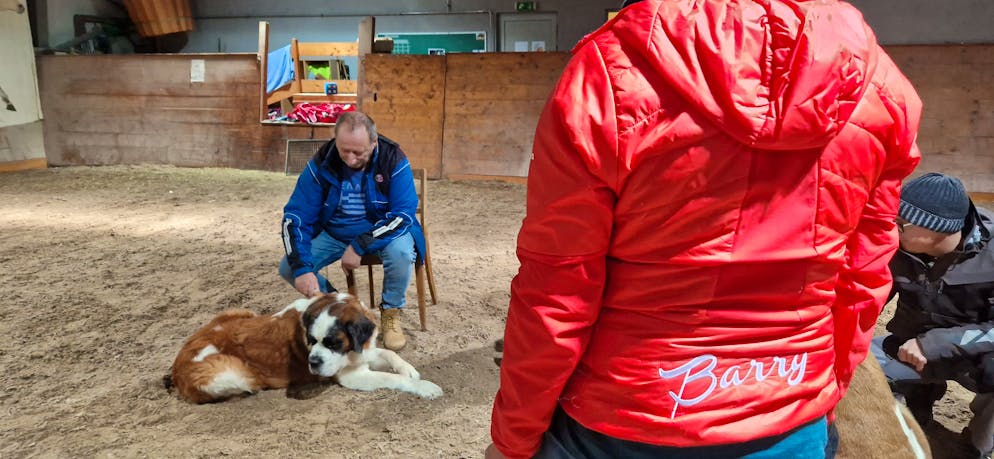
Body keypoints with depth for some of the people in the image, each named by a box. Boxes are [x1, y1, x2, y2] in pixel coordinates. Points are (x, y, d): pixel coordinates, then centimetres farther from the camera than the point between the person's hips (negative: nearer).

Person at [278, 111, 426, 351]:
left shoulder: (393, 160, -23)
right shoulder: (321, 163, -18)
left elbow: (404, 214, -25)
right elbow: (295, 216, -17)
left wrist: (360, 245, -34)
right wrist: (302, 267, -31)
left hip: (383, 231, -2)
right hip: (333, 232, 3)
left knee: (401, 251, -35)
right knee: (288, 267, -16)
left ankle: (391, 312, -6)